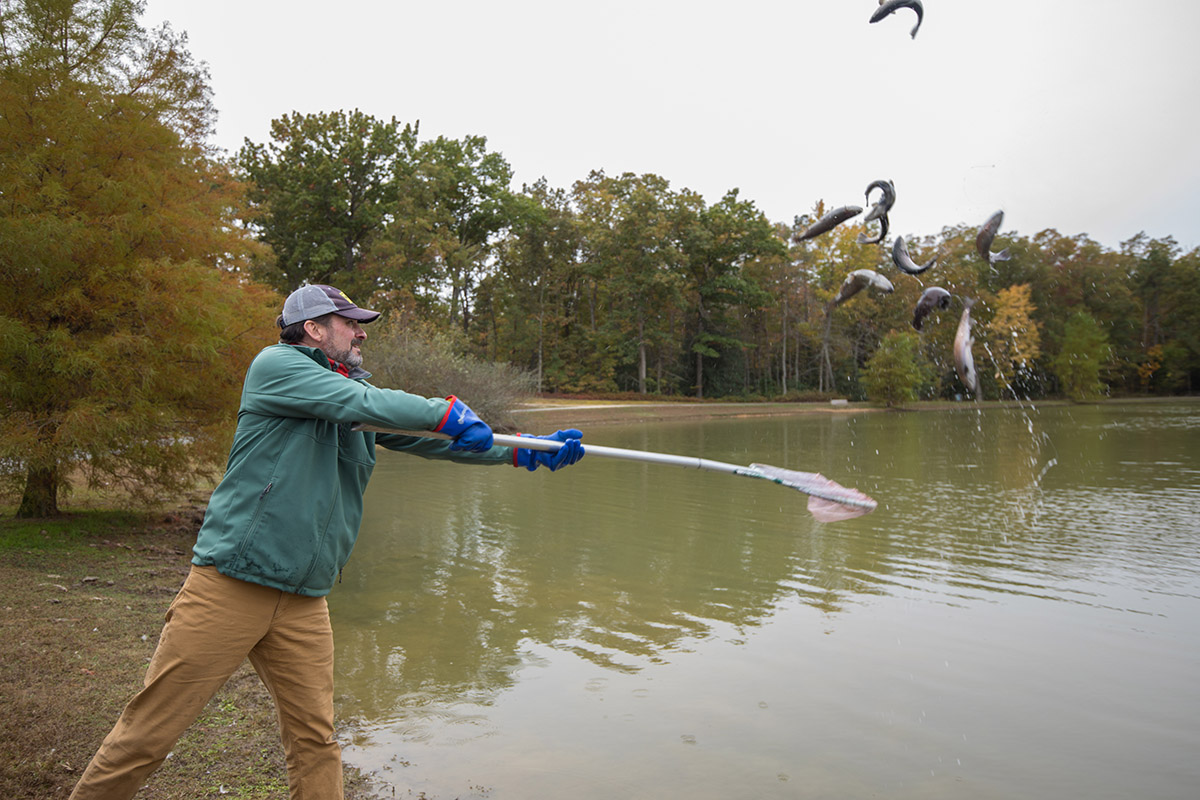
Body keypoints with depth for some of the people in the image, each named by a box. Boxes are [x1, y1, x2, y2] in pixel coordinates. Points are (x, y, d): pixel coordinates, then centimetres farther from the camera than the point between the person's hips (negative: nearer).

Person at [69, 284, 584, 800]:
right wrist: (447, 411, -8)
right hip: (228, 587, -6)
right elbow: (360, 404, -17)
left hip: (304, 604, 6)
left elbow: (431, 440, 13)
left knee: (315, 744, 7)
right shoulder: (275, 364, -4)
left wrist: (524, 453, 7)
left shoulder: (357, 392, 16)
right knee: (149, 732, 2)